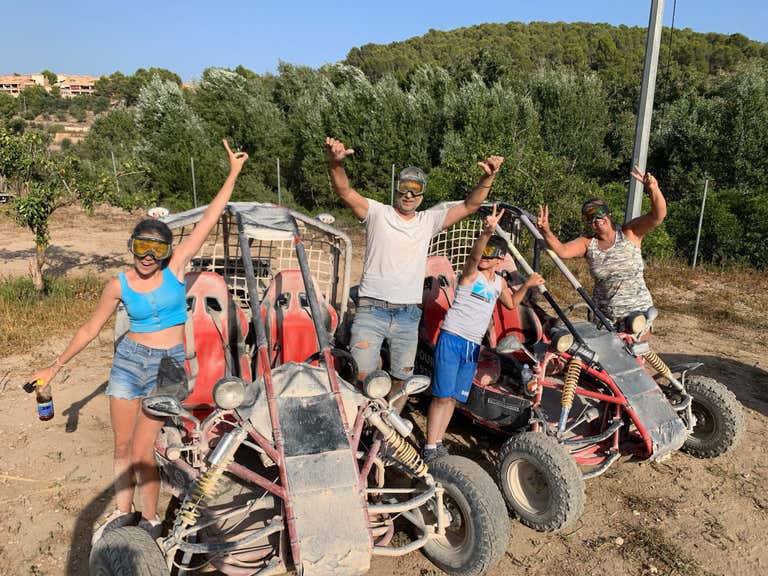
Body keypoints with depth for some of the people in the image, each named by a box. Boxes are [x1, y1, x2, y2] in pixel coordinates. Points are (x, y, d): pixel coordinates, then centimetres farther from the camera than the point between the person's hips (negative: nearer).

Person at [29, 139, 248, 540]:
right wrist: (56, 366, 12)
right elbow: (91, 329, 8)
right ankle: (122, 512, 31)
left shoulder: (175, 268, -8)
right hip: (129, 360, 3)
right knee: (122, 445, 10)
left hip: (170, 364, -2)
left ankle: (151, 519, 19)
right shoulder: (120, 284, -3)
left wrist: (233, 174, -8)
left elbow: (208, 220, -9)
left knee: (141, 451, -2)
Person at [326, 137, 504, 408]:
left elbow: (469, 206, 4)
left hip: (409, 316, 3)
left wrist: (487, 178, -13)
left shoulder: (429, 221, 10)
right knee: (360, 376, -7)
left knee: (401, 379, 13)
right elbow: (345, 191, -13)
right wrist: (335, 162, -33)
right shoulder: (377, 213, 1)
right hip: (371, 310, -3)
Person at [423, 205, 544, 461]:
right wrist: (486, 232, -47)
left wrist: (526, 285, 14)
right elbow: (473, 255, -29)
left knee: (453, 397, 11)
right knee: (443, 395, -8)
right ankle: (429, 448, -1)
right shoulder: (471, 273, -6)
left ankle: (437, 444, 21)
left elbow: (511, 303, 31)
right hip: (452, 339, -6)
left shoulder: (499, 282, 14)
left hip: (473, 346, 6)